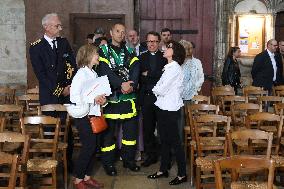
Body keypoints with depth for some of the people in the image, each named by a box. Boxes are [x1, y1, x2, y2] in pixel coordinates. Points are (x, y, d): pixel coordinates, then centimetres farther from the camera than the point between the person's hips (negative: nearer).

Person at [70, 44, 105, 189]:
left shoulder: (94, 74, 11)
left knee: (93, 146, 11)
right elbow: (74, 97, -22)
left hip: (94, 114, 8)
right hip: (83, 116, -8)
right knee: (88, 147, -3)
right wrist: (93, 99, -21)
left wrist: (101, 99, 0)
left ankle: (87, 177, 24)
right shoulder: (81, 74, -14)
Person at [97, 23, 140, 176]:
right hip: (111, 96, -4)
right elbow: (105, 71, -14)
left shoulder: (129, 51, 12)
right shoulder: (103, 50, 1)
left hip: (129, 96, 4)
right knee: (108, 130, 3)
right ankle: (108, 163, 16)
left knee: (131, 128, 11)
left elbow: (136, 69, -3)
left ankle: (128, 159, 27)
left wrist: (131, 84, -21)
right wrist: (122, 84, -23)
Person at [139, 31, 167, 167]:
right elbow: (139, 77, 2)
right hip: (146, 96, 3)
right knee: (147, 128, 7)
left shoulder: (164, 57, 3)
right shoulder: (142, 57, 12)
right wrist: (156, 76, -10)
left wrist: (148, 74, -10)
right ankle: (151, 155, 19)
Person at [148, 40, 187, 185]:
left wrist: (155, 89, 1)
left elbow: (161, 90, -17)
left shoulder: (175, 68, -16)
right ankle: (163, 170, 28)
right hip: (163, 108, 9)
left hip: (170, 110, -9)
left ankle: (182, 174, 9)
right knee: (164, 140, 16)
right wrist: (157, 90, -5)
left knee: (175, 142, -1)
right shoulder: (169, 67, 14)